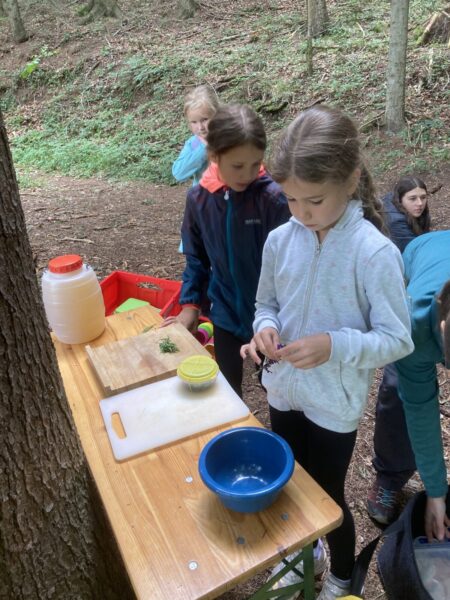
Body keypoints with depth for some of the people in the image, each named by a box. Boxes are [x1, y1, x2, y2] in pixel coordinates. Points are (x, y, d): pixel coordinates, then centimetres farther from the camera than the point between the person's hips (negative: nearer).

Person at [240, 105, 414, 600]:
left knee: (327, 496, 16)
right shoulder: (280, 240, -8)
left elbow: (396, 340, -17)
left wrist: (334, 346, -31)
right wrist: (266, 329, -16)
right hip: (284, 390, 5)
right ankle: (305, 552, 58)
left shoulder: (375, 253, -22)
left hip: (334, 403, -5)